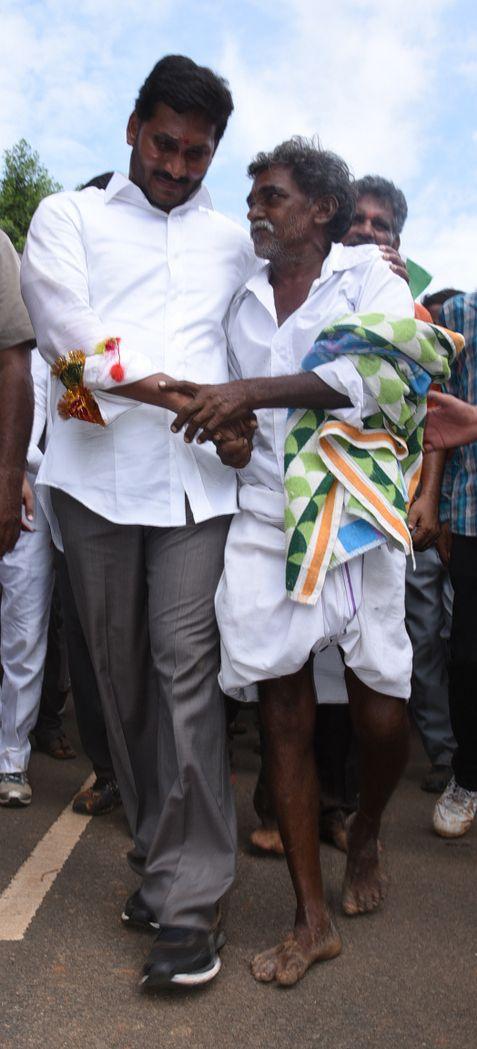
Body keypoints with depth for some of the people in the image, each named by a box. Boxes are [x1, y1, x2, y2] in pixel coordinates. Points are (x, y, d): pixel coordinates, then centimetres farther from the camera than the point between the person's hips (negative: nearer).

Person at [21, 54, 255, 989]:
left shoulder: (235, 241, 21)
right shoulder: (67, 218, 13)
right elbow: (72, 340, -3)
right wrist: (198, 406, -9)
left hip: (199, 481, 1)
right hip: (97, 478, 0)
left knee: (186, 671, -9)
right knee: (122, 675, 5)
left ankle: (189, 903, -3)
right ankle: (159, 858, 21)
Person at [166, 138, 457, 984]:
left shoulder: (369, 278, 4)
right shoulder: (242, 300, 17)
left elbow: (376, 371, -15)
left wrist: (252, 393, -21)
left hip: (354, 513, -3)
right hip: (266, 514, 3)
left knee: (381, 713, 1)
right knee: (283, 710, 0)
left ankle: (365, 838, 35)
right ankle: (311, 918, 14)